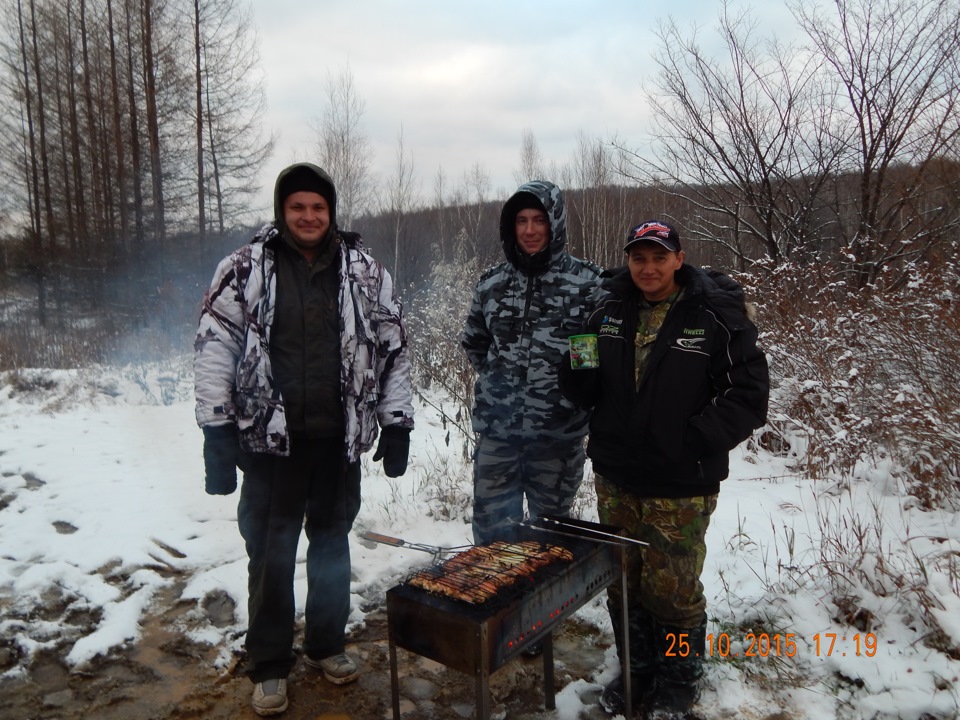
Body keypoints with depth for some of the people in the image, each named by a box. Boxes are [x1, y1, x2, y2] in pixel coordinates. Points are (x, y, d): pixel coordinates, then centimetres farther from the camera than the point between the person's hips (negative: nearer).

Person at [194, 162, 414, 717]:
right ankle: (270, 665, 28)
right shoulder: (246, 268, -3)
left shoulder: (364, 271, 2)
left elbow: (394, 347, 5)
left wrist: (398, 423, 2)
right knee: (271, 551, 9)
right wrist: (217, 430, -10)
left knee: (333, 541, 16)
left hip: (339, 439, 2)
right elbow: (214, 347, -5)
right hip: (270, 438, -2)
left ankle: (327, 643, 38)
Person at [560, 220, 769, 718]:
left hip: (680, 488, -4)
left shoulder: (715, 316, -11)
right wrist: (578, 372, -12)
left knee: (673, 590, 8)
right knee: (623, 585, 17)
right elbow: (587, 392, 11)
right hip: (614, 479, 5)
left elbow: (749, 393, -9)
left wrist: (699, 441, -17)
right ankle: (637, 673, 39)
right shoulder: (609, 311, 4)